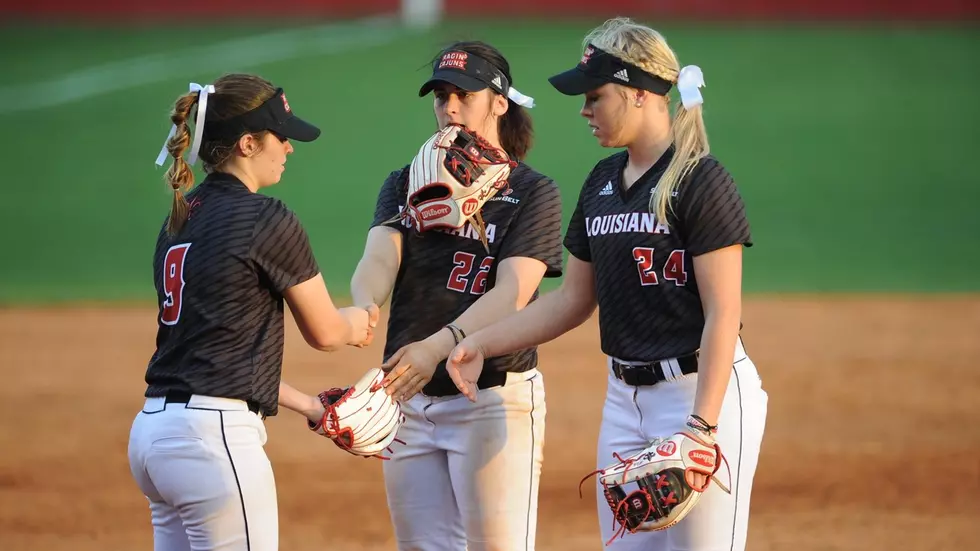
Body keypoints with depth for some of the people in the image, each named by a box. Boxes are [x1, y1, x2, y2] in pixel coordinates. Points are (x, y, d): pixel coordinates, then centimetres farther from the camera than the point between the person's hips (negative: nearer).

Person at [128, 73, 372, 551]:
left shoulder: (178, 220, 15)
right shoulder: (266, 220, -9)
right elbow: (324, 332, 2)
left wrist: (305, 404, 28)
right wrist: (356, 324, 26)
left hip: (153, 431, 9)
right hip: (215, 438, -9)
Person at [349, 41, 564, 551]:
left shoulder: (532, 193, -2)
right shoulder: (407, 184, 12)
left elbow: (512, 292, -15)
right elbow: (380, 256, -6)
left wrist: (438, 345, -32)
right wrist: (364, 308, -31)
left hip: (493, 399, -5)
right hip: (408, 399, 5)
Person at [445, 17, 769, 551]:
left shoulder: (700, 180, -11)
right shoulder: (603, 182, 12)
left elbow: (724, 313, -16)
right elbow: (572, 301, 19)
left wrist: (702, 425, -23)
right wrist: (481, 343, 9)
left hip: (702, 390, -8)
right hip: (625, 396, 8)